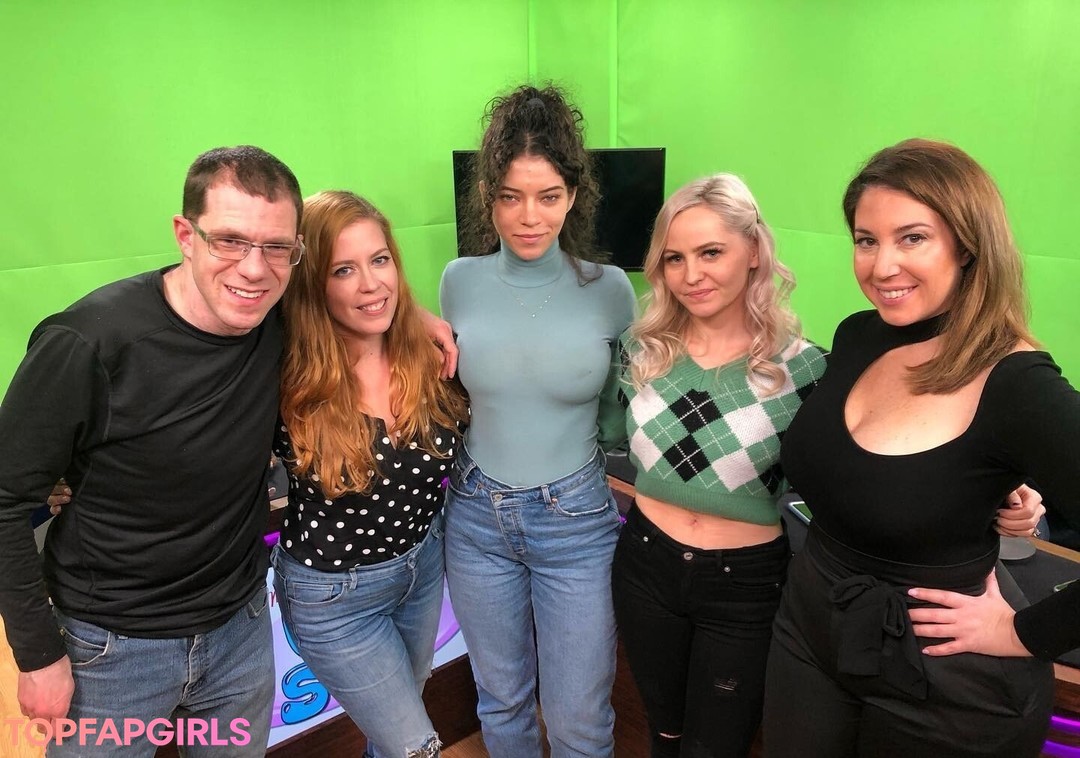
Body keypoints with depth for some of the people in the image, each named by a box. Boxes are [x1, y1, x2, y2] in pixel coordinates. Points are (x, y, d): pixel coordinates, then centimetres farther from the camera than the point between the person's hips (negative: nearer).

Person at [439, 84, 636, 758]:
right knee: (501, 701, 23)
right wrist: (467, 477, 11)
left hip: (577, 521, -2)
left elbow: (625, 412, 2)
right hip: (477, 517, 2)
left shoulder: (610, 289, -11)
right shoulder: (460, 281, -5)